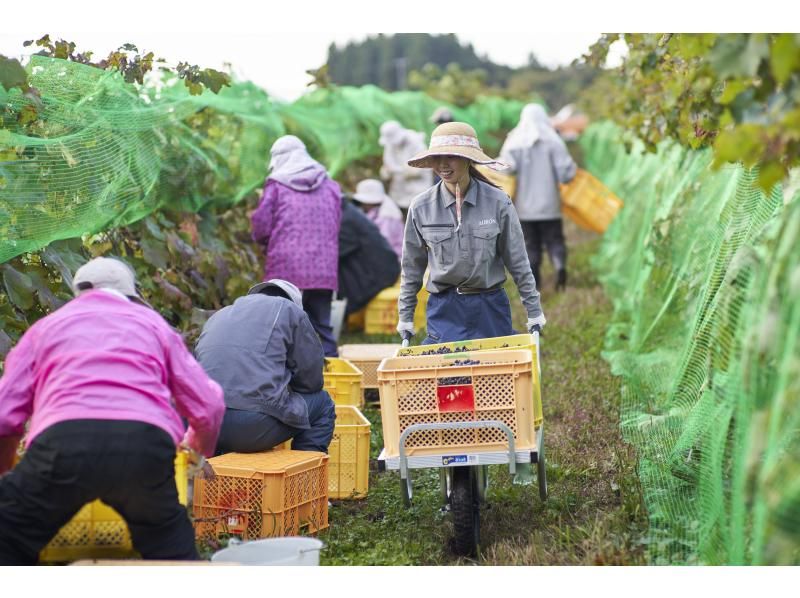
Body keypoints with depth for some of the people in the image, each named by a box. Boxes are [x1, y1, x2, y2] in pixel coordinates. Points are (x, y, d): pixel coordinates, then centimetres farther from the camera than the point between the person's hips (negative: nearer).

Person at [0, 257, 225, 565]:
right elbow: (207, 405, 25)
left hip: (63, 439, -1)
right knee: (168, 542, 25)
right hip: (146, 443, 1)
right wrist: (199, 450, 47)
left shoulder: (45, 326, 29)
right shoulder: (152, 322, 30)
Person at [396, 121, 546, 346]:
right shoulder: (421, 207, -3)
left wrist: (533, 310, 4)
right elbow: (412, 268, 7)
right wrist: (405, 316, 9)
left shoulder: (497, 202, -6)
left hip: (490, 307, 0)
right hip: (444, 311, 0)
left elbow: (518, 262, 2)